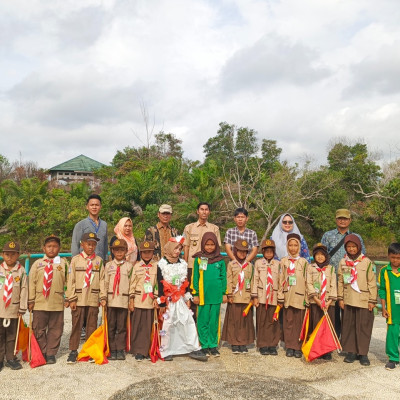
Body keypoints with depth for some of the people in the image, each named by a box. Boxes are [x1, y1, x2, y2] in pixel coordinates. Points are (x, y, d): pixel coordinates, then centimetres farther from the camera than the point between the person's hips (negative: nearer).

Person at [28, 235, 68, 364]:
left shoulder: (63, 263, 5)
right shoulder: (37, 263, 6)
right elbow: (31, 282, 5)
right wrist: (31, 300, 1)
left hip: (57, 303, -1)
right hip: (40, 303, 1)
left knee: (55, 329, 5)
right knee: (39, 329, 8)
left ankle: (51, 353, 17)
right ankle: (42, 353, 22)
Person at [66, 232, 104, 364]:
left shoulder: (99, 260, 6)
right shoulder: (76, 259, 2)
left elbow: (102, 280, 5)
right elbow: (70, 280, 0)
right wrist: (71, 298, -5)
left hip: (93, 299, 1)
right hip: (78, 299, -1)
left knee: (92, 326, 8)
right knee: (76, 326, 4)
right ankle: (73, 351, 15)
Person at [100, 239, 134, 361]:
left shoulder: (129, 266, 6)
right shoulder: (108, 265, 8)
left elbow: (132, 284, 5)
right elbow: (103, 282, 6)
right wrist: (103, 298, -2)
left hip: (124, 301, -1)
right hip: (111, 300, 1)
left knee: (122, 327, 3)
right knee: (111, 326, 5)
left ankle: (120, 350, 12)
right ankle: (112, 350, 14)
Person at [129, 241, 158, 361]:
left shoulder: (156, 266, 3)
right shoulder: (137, 266, 7)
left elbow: (158, 283, 2)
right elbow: (132, 283, 7)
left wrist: (156, 298, -3)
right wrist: (131, 300, 3)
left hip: (150, 301, -1)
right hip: (138, 300, 1)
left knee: (148, 327, 3)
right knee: (137, 326, 2)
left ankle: (143, 351, 15)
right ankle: (137, 350, 12)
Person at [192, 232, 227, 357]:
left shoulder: (220, 260, 3)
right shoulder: (199, 259, 0)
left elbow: (223, 277, 8)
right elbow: (195, 277, 3)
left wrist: (224, 293, 7)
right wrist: (195, 294, 1)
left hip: (216, 295, 1)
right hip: (203, 295, -1)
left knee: (214, 321, 9)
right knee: (203, 321, 5)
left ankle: (213, 345, 20)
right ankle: (204, 345, 17)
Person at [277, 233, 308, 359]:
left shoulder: (304, 262, 2)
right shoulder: (284, 261, 6)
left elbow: (307, 281, 3)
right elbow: (281, 280, 6)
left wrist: (307, 298, -1)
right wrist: (280, 297, 2)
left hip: (299, 296, -1)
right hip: (288, 296, 1)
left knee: (299, 322, 1)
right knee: (288, 322, 4)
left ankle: (298, 347, 11)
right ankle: (290, 347, 14)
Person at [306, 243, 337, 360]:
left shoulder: (331, 269, 10)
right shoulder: (310, 268, 7)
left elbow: (333, 286, 4)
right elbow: (309, 284, -1)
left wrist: (329, 301, -9)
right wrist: (317, 300, -12)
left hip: (328, 303, 1)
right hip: (314, 302, -1)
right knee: (315, 326, 0)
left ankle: (327, 351, 8)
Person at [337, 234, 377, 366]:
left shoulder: (367, 262, -4)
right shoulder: (343, 262, 5)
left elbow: (372, 282, -1)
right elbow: (340, 281, 8)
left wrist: (372, 300, -3)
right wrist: (340, 298, 4)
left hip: (364, 300, -3)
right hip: (348, 300, 3)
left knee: (363, 326, 2)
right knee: (348, 325, 7)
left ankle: (363, 353, 12)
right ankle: (351, 351, 18)